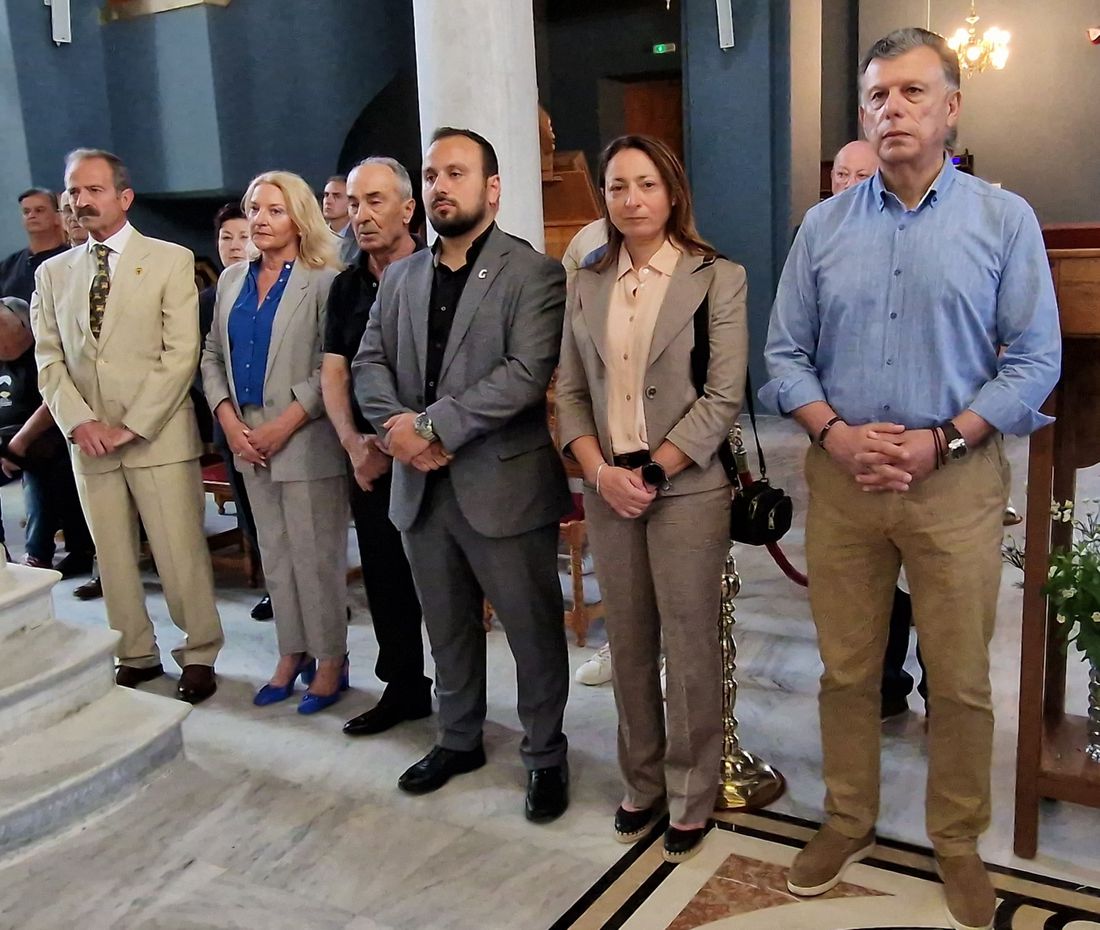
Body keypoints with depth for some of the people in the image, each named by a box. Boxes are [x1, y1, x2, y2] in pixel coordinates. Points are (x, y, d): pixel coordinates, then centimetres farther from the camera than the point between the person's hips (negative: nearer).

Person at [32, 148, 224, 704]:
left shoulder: (171, 261, 0)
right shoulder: (52, 273, 13)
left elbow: (180, 353, -7)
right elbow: (48, 359, 9)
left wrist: (132, 426, -12)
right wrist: (80, 422, -7)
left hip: (159, 435, -4)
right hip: (88, 441, 4)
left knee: (181, 553, -1)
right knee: (113, 556, 10)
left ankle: (199, 655, 13)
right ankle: (135, 655, 23)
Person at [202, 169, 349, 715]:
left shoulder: (323, 281, -7)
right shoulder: (232, 280, 12)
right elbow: (212, 356, 13)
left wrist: (283, 425, -17)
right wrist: (228, 420, -1)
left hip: (307, 441, -6)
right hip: (248, 441, 6)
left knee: (316, 556, 1)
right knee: (275, 556, 12)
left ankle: (330, 661, 14)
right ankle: (292, 654, 24)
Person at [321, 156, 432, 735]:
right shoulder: (346, 287, 10)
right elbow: (333, 373, 8)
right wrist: (354, 443, -7)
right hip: (368, 462, 6)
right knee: (384, 578, 13)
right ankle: (403, 687, 29)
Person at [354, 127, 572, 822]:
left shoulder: (534, 274, -7)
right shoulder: (401, 276, 13)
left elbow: (526, 373, -18)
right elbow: (369, 363, 9)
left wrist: (434, 426, -20)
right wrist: (399, 424, -11)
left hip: (504, 485, -5)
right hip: (420, 486, 6)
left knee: (534, 632, 7)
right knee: (447, 629, 20)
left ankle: (546, 756, 25)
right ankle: (459, 739, 38)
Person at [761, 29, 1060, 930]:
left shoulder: (1005, 219, 0)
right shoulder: (824, 225, 6)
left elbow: (1034, 359, -4)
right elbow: (786, 352, 6)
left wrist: (940, 441, -15)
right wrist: (835, 433, -11)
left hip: (956, 478, -2)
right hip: (841, 477, 2)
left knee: (961, 680, 8)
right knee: (846, 670, 13)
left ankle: (958, 842, 28)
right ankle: (848, 821, 32)